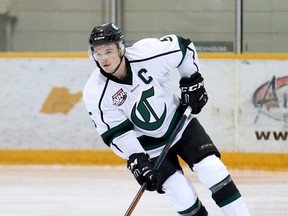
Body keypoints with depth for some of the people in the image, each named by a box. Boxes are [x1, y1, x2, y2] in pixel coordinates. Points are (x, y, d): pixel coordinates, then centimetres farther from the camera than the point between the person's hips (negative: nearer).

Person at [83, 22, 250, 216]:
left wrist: (193, 83, -3)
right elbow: (116, 134, -18)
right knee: (183, 197, -10)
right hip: (149, 145, -1)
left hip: (179, 121, 1)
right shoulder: (96, 94, -23)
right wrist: (137, 161, -25)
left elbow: (184, 47, -5)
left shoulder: (148, 54, -24)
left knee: (212, 169, -12)